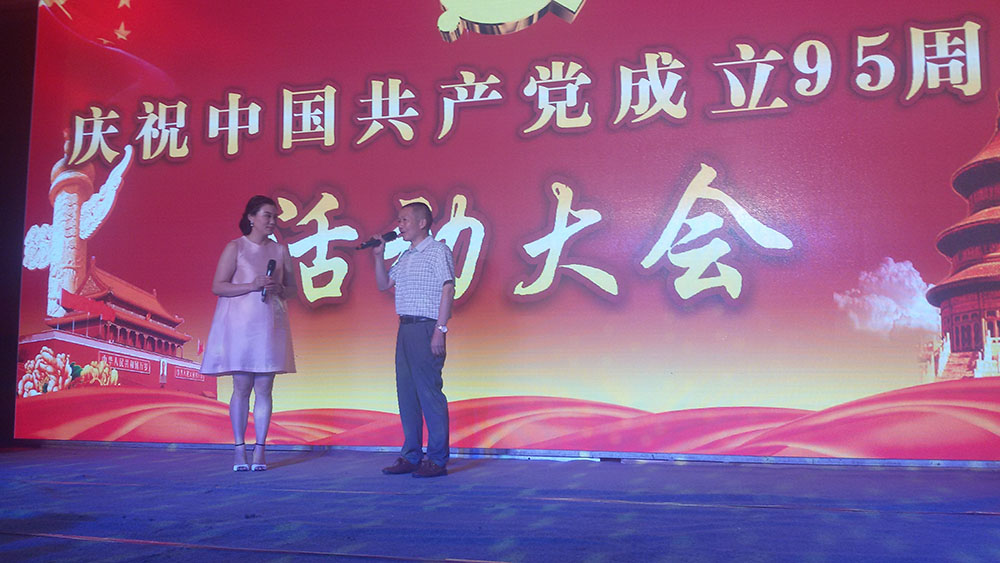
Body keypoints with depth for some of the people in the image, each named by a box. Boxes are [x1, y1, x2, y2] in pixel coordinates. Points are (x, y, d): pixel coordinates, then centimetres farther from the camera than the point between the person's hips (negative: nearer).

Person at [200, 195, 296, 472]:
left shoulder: (281, 250, 12)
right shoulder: (235, 248, 2)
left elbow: (291, 288, 17)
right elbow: (218, 286, -4)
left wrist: (279, 289, -5)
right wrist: (252, 286, -15)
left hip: (270, 324, 3)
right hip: (240, 324, -3)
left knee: (264, 389, 0)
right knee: (241, 388, -1)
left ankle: (259, 450, 5)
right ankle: (239, 449, 8)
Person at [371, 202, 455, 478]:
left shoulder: (438, 250, -4)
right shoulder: (405, 256, 19)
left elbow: (448, 289, -11)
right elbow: (383, 284, 24)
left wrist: (440, 330, -18)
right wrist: (379, 256, 11)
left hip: (427, 328, -8)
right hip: (405, 328, 8)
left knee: (430, 392, -7)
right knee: (406, 393, 8)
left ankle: (438, 460, -1)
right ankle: (411, 456, 16)